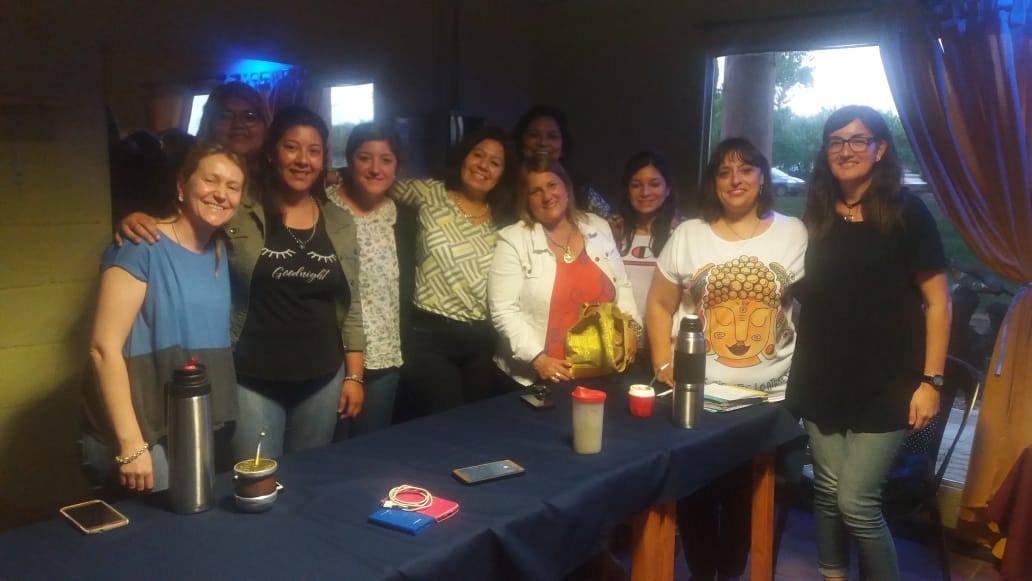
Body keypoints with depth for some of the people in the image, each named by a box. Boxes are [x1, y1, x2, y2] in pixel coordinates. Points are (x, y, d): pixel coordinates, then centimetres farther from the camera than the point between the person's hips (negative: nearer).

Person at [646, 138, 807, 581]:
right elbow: (659, 307, 6)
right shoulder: (687, 235, 2)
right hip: (697, 394, 0)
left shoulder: (793, 234, 3)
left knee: (747, 496, 9)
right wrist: (664, 368, -4)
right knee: (695, 492, 6)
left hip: (769, 396, 0)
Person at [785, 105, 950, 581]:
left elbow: (937, 303, -5)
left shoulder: (906, 213, -5)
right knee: (828, 492, 9)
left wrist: (930, 380, -11)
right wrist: (801, 371, 10)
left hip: (886, 384, -4)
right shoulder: (816, 216, 7)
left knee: (856, 502, -4)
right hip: (825, 381, 4)